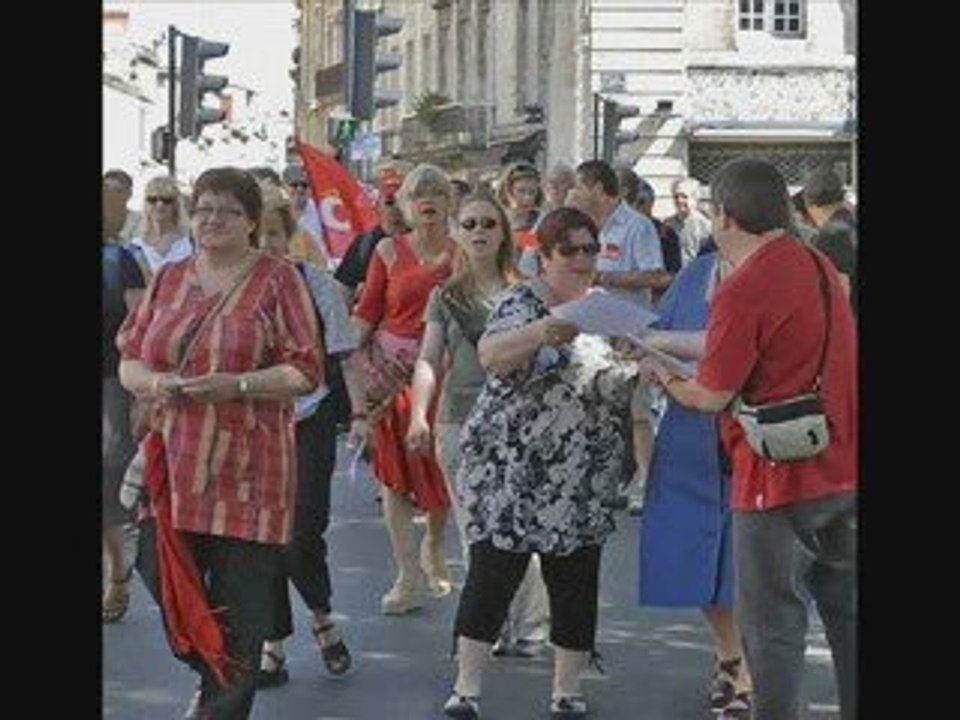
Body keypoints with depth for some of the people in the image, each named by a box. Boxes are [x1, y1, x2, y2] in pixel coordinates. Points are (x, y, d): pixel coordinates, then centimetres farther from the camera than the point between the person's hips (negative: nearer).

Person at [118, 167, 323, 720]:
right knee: (164, 577, 5)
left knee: (240, 599, -1)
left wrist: (236, 385, -19)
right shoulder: (169, 279, 14)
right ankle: (212, 675, 31)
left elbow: (307, 372, -6)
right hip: (174, 465, 5)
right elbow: (128, 359, 15)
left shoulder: (278, 280, -1)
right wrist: (154, 382, -8)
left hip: (246, 471, -4)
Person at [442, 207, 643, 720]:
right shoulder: (522, 303, -5)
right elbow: (490, 356, -24)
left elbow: (625, 388, 11)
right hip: (509, 475, -4)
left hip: (583, 484, 4)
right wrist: (543, 332, -42)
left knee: (576, 586, 7)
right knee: (491, 577, 0)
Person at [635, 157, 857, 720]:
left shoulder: (744, 291, -19)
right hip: (844, 469, 8)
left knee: (773, 622, 3)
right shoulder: (819, 266, 6)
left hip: (783, 479, -8)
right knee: (847, 611, 15)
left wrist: (662, 376, 7)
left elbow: (711, 397, -13)